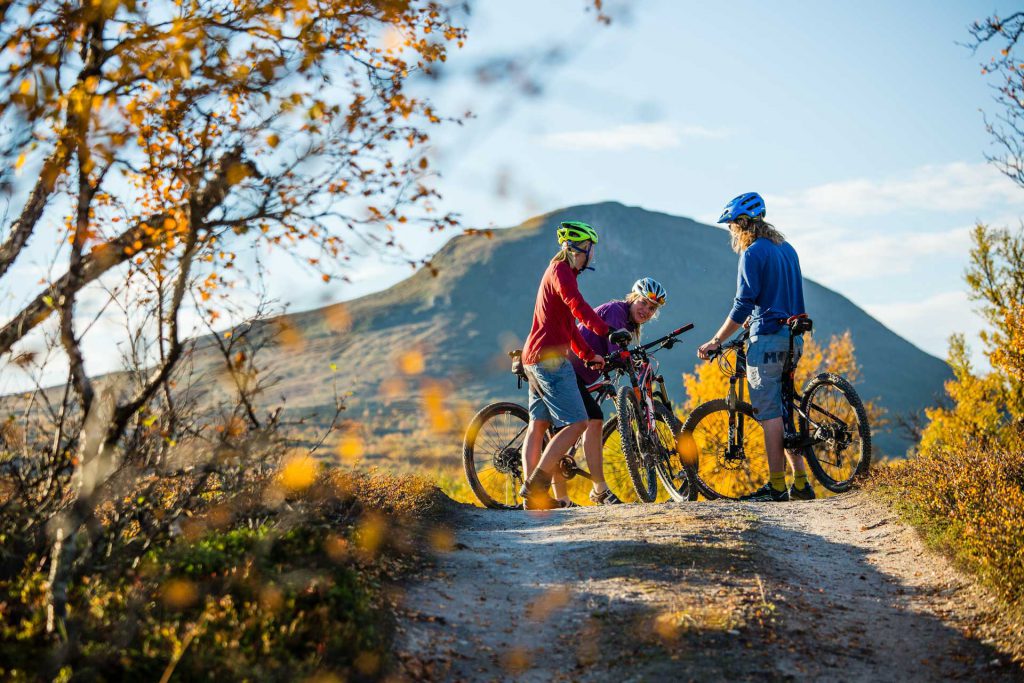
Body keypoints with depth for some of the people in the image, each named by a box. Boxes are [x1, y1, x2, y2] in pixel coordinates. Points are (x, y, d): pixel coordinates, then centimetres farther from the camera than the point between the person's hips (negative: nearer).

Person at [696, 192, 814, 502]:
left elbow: (743, 305, -15)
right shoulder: (787, 249, 17)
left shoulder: (753, 253, -11)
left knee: (769, 412, -7)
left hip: (768, 339, -9)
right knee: (783, 411, 13)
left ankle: (776, 486, -6)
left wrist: (715, 342, -10)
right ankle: (800, 483, 12)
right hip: (792, 338, 9)